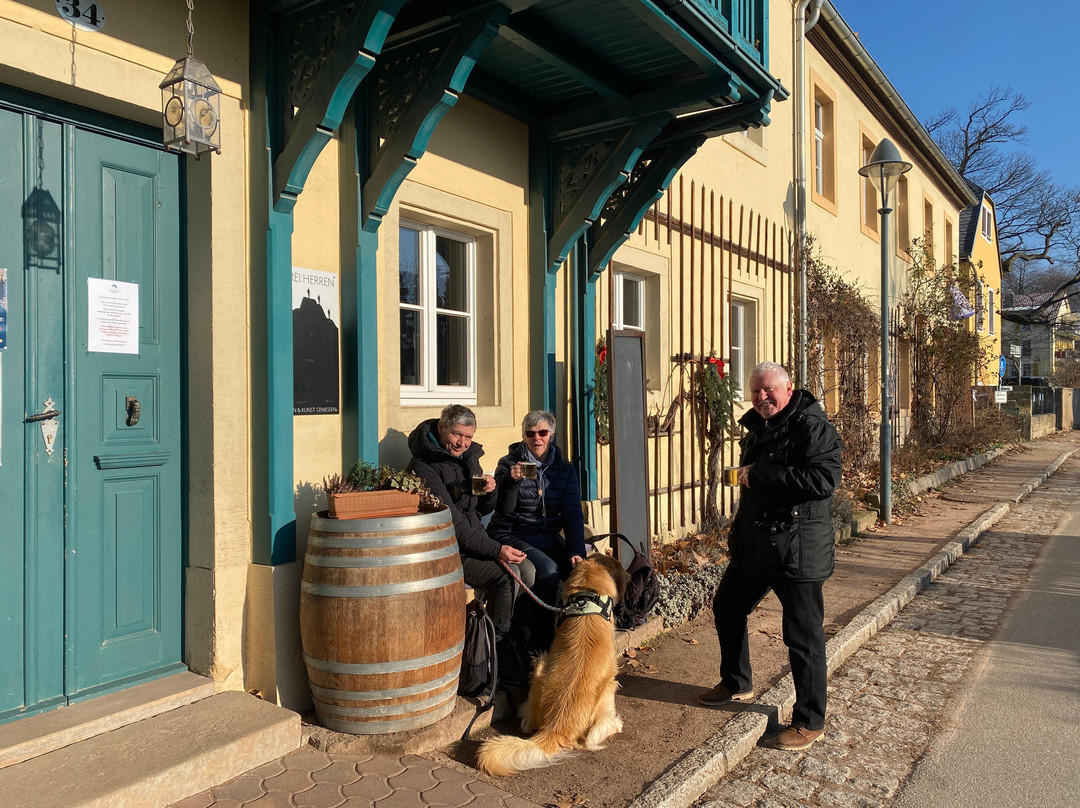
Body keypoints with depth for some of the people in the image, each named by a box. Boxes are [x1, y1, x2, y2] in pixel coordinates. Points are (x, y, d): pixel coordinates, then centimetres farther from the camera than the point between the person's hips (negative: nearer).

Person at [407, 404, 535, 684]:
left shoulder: (469, 456, 12)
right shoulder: (423, 466, -12)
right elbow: (451, 521, -20)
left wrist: (489, 491, -5)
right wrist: (495, 549, -26)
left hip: (475, 541, 7)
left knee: (526, 569, -15)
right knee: (507, 574, -25)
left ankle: (521, 646, -3)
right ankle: (498, 657, -10)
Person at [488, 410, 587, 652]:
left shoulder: (564, 469, 8)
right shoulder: (509, 464, -1)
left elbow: (573, 514, 0)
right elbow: (503, 510, -9)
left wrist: (576, 552, -13)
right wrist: (512, 481, -27)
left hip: (550, 538, 4)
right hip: (512, 536, -3)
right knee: (548, 570, -30)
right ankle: (539, 643, -15)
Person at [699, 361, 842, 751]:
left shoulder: (812, 427, -15)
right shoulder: (757, 428, 13)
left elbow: (824, 479, -28)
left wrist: (761, 473, -25)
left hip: (798, 550, -9)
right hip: (754, 545, 9)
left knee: (803, 633, 0)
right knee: (727, 607, 20)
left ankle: (810, 721, 16)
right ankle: (736, 684, 40)